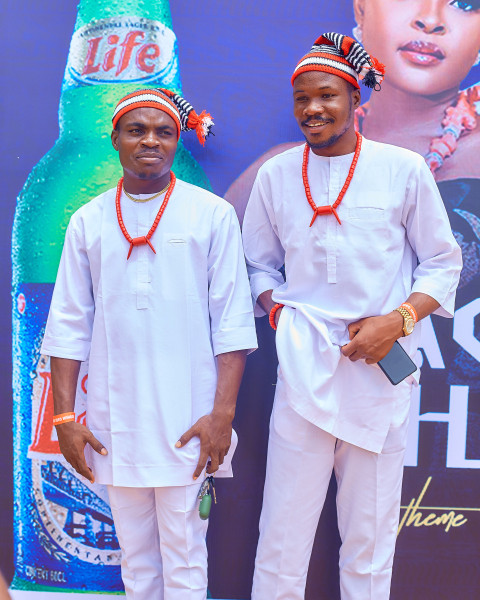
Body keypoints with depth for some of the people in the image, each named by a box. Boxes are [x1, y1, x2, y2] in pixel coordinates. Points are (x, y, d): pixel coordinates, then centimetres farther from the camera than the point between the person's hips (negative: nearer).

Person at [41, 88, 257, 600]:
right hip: (113, 417, 3)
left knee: (183, 554, 6)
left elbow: (232, 322, -2)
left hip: (187, 418, -2)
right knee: (134, 552, 14)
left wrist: (222, 413, -9)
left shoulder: (212, 214, 0)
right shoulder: (89, 221, 7)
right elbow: (68, 326, 7)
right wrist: (63, 416, 2)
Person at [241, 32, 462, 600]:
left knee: (370, 533, 10)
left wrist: (398, 319, -10)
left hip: (380, 368, -1)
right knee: (283, 529, 3)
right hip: (304, 363, 1)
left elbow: (443, 262, 6)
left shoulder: (403, 169, 2)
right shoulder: (275, 175, 8)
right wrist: (275, 308, -4)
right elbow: (258, 264, 16)